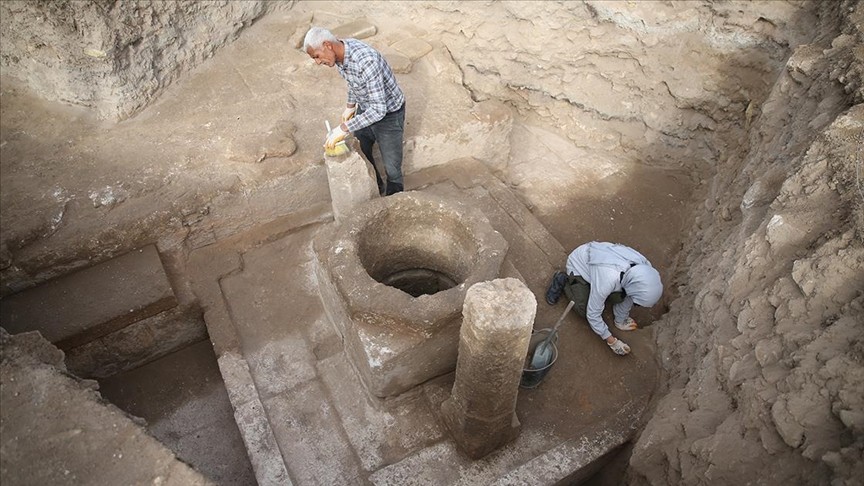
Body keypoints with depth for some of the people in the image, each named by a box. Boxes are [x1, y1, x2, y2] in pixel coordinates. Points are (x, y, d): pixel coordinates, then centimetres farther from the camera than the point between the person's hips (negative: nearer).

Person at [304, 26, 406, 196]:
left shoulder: (366, 61, -38)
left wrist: (344, 128, -35)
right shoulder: (339, 54, -10)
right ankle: (375, 188, 46)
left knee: (391, 167, 5)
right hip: (364, 109, 8)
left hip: (387, 113, -8)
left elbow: (378, 109, -37)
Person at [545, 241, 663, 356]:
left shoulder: (644, 267, -28)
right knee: (584, 310, -11)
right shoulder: (607, 279, -45)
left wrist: (621, 320, 2)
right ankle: (563, 281, 9)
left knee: (617, 298, -9)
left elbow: (628, 296, -6)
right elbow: (593, 314, -30)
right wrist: (612, 341, -22)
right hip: (578, 265, -5)